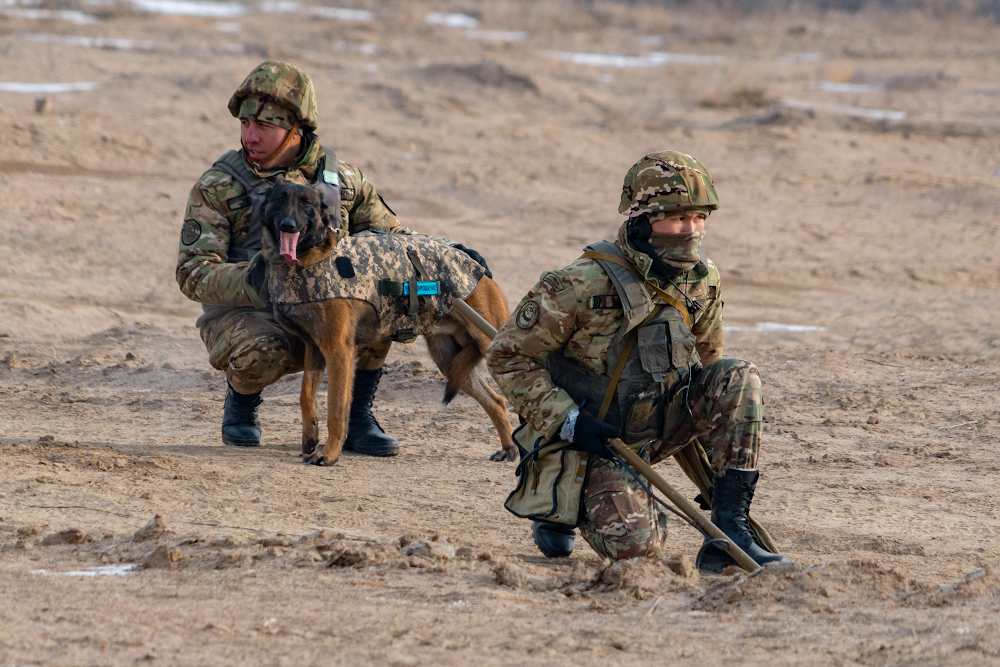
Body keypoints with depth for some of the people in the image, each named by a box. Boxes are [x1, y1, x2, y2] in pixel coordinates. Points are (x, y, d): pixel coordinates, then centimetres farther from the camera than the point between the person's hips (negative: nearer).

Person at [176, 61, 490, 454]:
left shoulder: (341, 180, 5)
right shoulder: (218, 187, -6)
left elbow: (392, 238, 17)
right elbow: (193, 273, -14)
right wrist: (250, 281, -34)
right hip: (245, 314, -3)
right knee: (262, 352, -39)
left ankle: (357, 418, -9)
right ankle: (241, 400, 2)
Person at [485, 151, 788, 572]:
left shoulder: (702, 281, -2)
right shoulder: (584, 285, -21)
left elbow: (704, 363, 15)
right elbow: (507, 356, -14)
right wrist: (566, 421, -23)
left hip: (658, 427, 6)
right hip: (588, 438, -6)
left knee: (739, 379, -15)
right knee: (638, 545, -25)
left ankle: (729, 529, -12)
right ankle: (560, 508, 10)